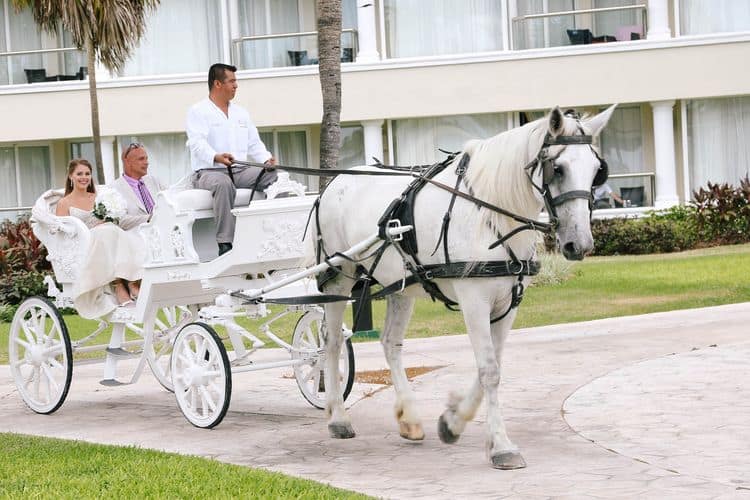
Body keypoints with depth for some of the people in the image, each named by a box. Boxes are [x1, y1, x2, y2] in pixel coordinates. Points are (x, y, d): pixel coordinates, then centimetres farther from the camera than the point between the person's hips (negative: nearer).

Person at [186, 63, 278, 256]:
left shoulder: (241, 112, 24)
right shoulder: (198, 111, 1)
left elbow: (254, 144, 20)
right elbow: (198, 143, -15)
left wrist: (267, 159, -3)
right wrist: (216, 157, -37)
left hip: (240, 171, 6)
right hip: (208, 172, -6)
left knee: (275, 175, -20)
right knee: (223, 183, -41)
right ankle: (225, 244, -41)